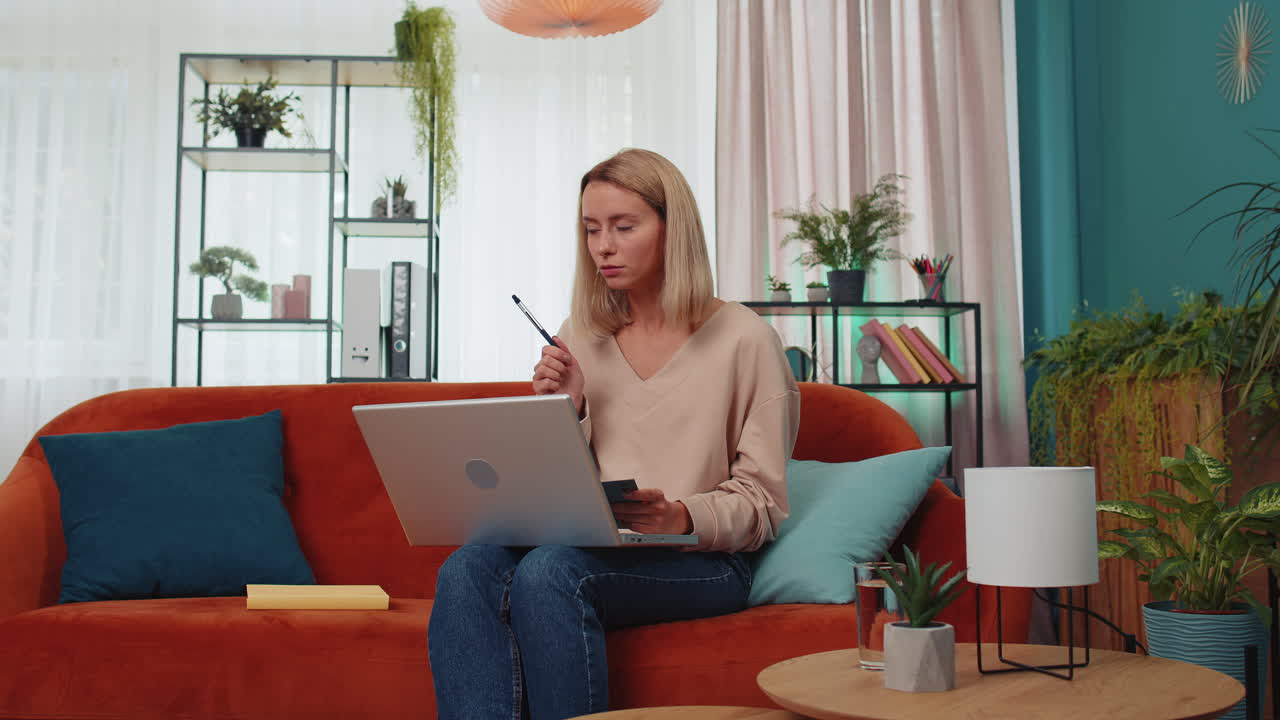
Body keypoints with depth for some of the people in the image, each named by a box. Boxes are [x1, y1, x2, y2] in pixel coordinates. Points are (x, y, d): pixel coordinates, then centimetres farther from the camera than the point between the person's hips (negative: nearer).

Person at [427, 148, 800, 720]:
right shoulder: (580, 338, 12)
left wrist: (682, 517, -21)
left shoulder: (743, 338, -2)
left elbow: (761, 502, -2)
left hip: (699, 560, -4)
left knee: (549, 570, -32)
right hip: (594, 546, 5)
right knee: (466, 569, -26)